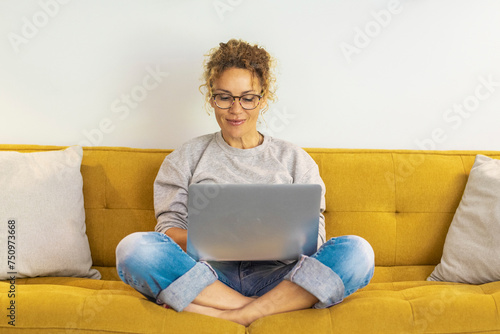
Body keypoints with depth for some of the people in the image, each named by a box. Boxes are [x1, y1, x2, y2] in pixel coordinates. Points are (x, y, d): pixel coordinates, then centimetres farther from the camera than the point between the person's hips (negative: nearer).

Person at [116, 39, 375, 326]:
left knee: (357, 252, -25)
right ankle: (256, 309, -25)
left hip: (275, 277, 1)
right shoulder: (185, 158, 14)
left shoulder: (295, 159, 15)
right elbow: (169, 229, 5)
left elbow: (313, 237, 8)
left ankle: (235, 315, -26)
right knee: (134, 247, -27)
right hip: (209, 276, 0)